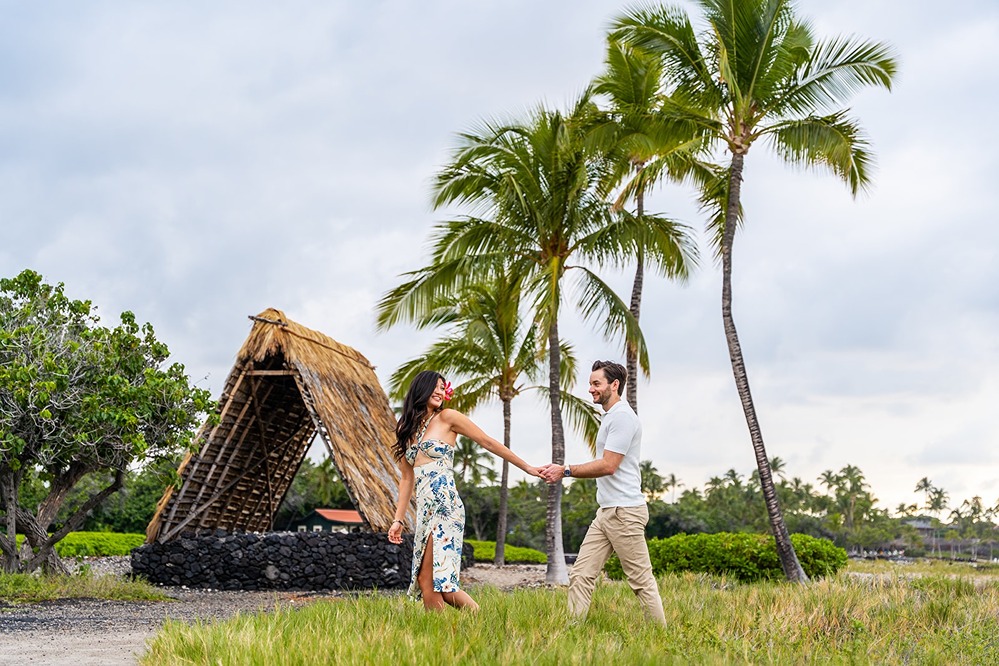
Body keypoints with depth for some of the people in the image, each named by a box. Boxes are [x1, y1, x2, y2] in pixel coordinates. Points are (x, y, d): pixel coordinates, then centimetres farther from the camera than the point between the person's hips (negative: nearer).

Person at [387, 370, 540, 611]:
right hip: (424, 509, 6)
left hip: (444, 505, -6)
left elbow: (488, 442, 5)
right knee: (426, 581, 0)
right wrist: (398, 519, 14)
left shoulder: (447, 418, 2)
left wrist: (527, 468, 5)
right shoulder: (408, 429, 18)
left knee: (428, 579, -14)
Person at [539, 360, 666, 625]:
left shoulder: (622, 416, -13)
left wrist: (566, 471, -13)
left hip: (624, 511, -10)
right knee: (581, 575, 3)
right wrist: (562, 470, 14)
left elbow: (608, 465, -19)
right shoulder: (610, 416, 18)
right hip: (606, 511, 10)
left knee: (641, 580, -3)